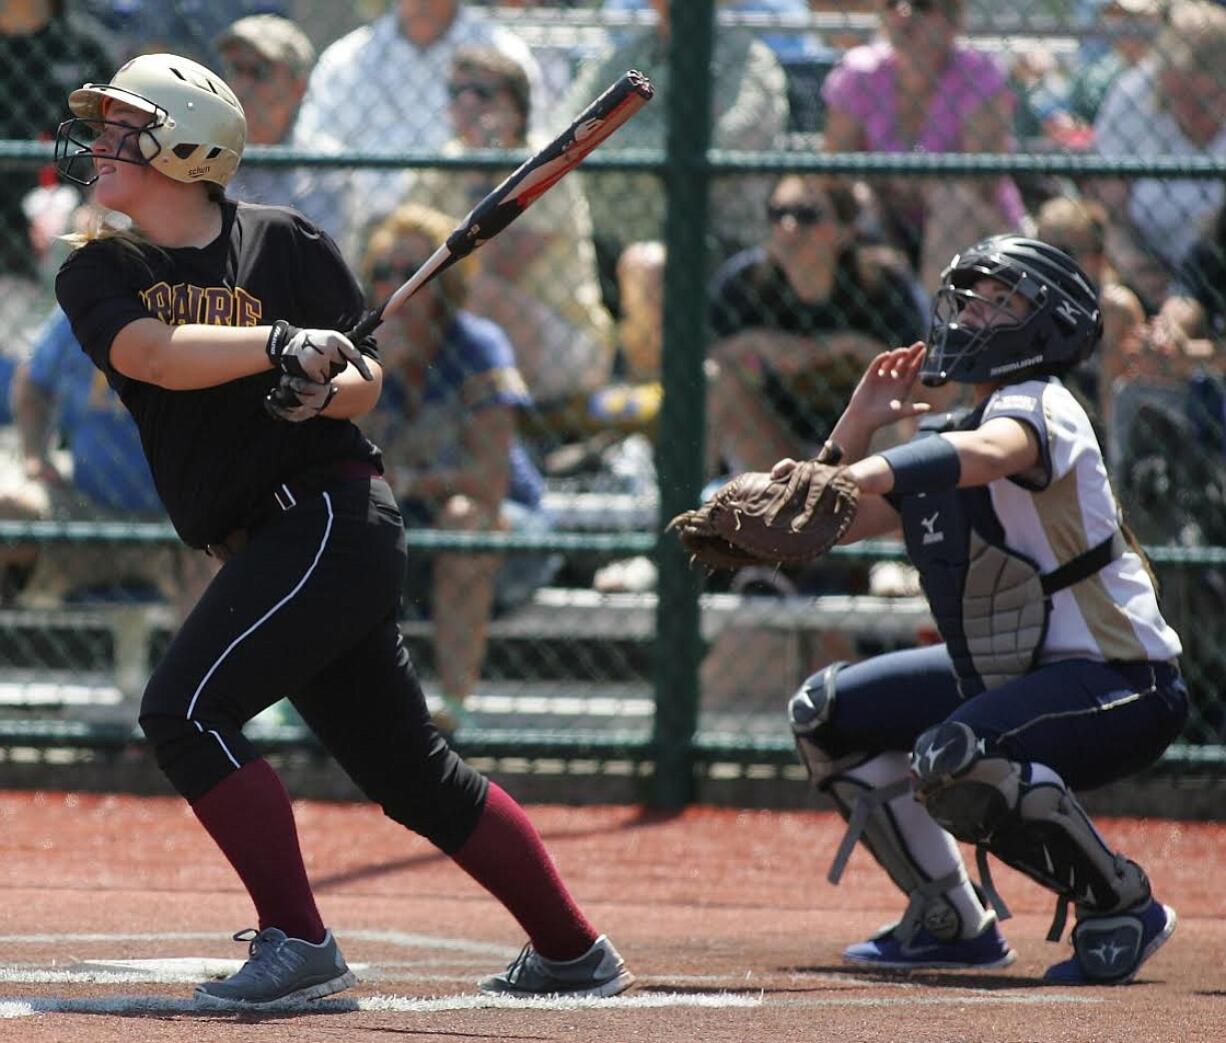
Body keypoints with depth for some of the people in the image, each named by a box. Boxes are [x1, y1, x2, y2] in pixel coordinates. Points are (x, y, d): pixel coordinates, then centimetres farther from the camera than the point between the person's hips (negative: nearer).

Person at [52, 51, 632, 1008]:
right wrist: (277, 346, -26)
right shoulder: (97, 274, 7)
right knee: (410, 772, 13)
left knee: (185, 712, -19)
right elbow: (151, 352, -14)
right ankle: (574, 953, 24)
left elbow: (365, 377, 2)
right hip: (262, 546, 6)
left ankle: (298, 943, -15)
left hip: (330, 514, -6)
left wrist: (326, 388, -21)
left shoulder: (285, 245, -4)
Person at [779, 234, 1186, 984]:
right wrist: (857, 428, -3)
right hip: (1009, 672, 10)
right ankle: (955, 923, 15)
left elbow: (988, 453, -41)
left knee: (956, 759, -34)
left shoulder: (1042, 404, -16)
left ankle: (1124, 906, -13)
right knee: (828, 713, 11)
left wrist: (869, 471, -56)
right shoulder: (942, 434, 11)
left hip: (1123, 679, -10)